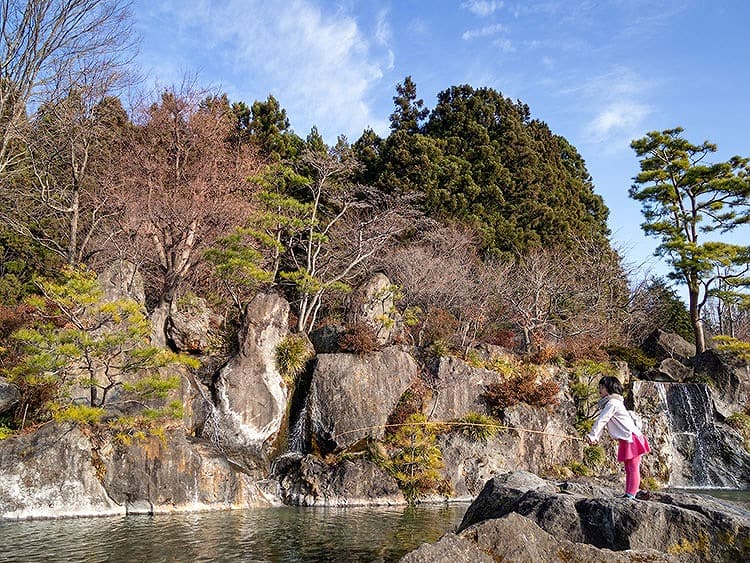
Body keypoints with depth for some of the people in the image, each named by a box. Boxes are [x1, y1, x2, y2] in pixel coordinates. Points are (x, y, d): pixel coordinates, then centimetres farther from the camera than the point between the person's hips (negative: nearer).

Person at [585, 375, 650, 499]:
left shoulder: (612, 403, -15)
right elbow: (603, 422, 14)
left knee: (633, 469, -10)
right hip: (626, 441, 11)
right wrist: (596, 437, 3)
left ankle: (631, 495, -13)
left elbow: (601, 420, -18)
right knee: (628, 470, 12)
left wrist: (592, 435, -16)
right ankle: (629, 495, 17)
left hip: (632, 439, -11)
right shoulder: (608, 403, 17)